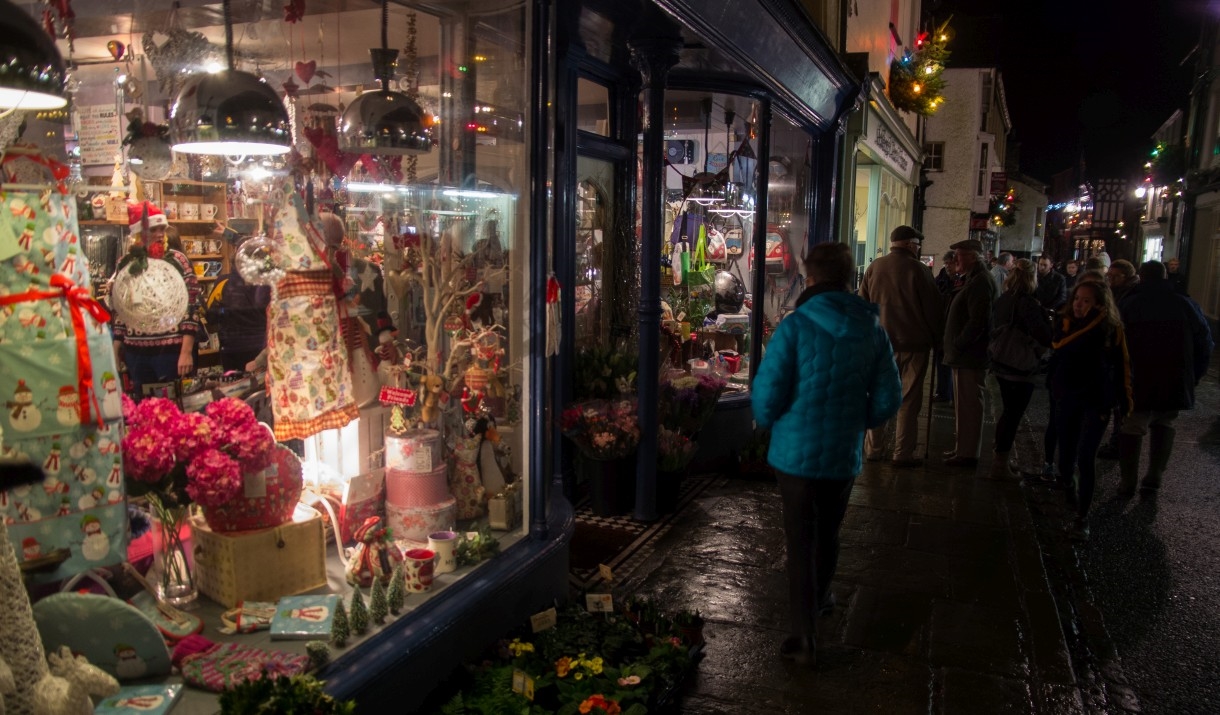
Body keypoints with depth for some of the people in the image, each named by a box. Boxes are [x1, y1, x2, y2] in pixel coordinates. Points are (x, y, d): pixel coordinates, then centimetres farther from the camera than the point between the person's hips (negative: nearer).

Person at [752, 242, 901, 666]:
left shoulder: (796, 326, -16)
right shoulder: (872, 329, -3)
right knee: (828, 535, 23)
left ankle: (804, 635, 11)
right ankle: (819, 598, 46)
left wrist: (769, 422, 4)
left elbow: (767, 394, -17)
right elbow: (888, 399, 0)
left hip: (796, 451, -4)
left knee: (801, 541, 7)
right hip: (844, 454, 4)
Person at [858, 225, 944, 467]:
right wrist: (936, 337, 8)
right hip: (913, 343, -4)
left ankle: (873, 448, 18)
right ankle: (903, 454, 5)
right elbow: (933, 308, -5)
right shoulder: (918, 270, -10)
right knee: (909, 400, 3)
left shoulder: (874, 268, 3)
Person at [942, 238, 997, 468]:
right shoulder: (977, 279, 17)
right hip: (967, 355, 10)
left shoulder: (980, 282, -16)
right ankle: (963, 448, 24)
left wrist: (957, 346, -17)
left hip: (970, 356, -10)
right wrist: (956, 347, 17)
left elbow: (978, 321, -23)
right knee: (966, 404, 16)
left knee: (968, 405, -5)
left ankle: (967, 454, 0)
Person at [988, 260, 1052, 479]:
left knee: (1008, 413, 21)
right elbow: (1042, 335, -27)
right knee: (1013, 416, 1)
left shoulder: (1001, 300, 6)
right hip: (1021, 369, -8)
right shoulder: (1028, 303, -19)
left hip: (1001, 366, 8)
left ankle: (999, 460, 31)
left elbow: (994, 329, 14)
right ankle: (1001, 464, 7)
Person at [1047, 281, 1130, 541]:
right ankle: (1066, 483, 49)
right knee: (1067, 450, 15)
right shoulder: (1064, 322, -4)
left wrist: (1125, 400, -1)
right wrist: (1090, 325, -28)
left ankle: (1082, 516, -4)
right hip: (1066, 397, 2)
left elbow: (1121, 367, 0)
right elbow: (1060, 347, -23)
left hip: (1096, 400, -2)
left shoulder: (1112, 329, -7)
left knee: (1086, 458, -12)